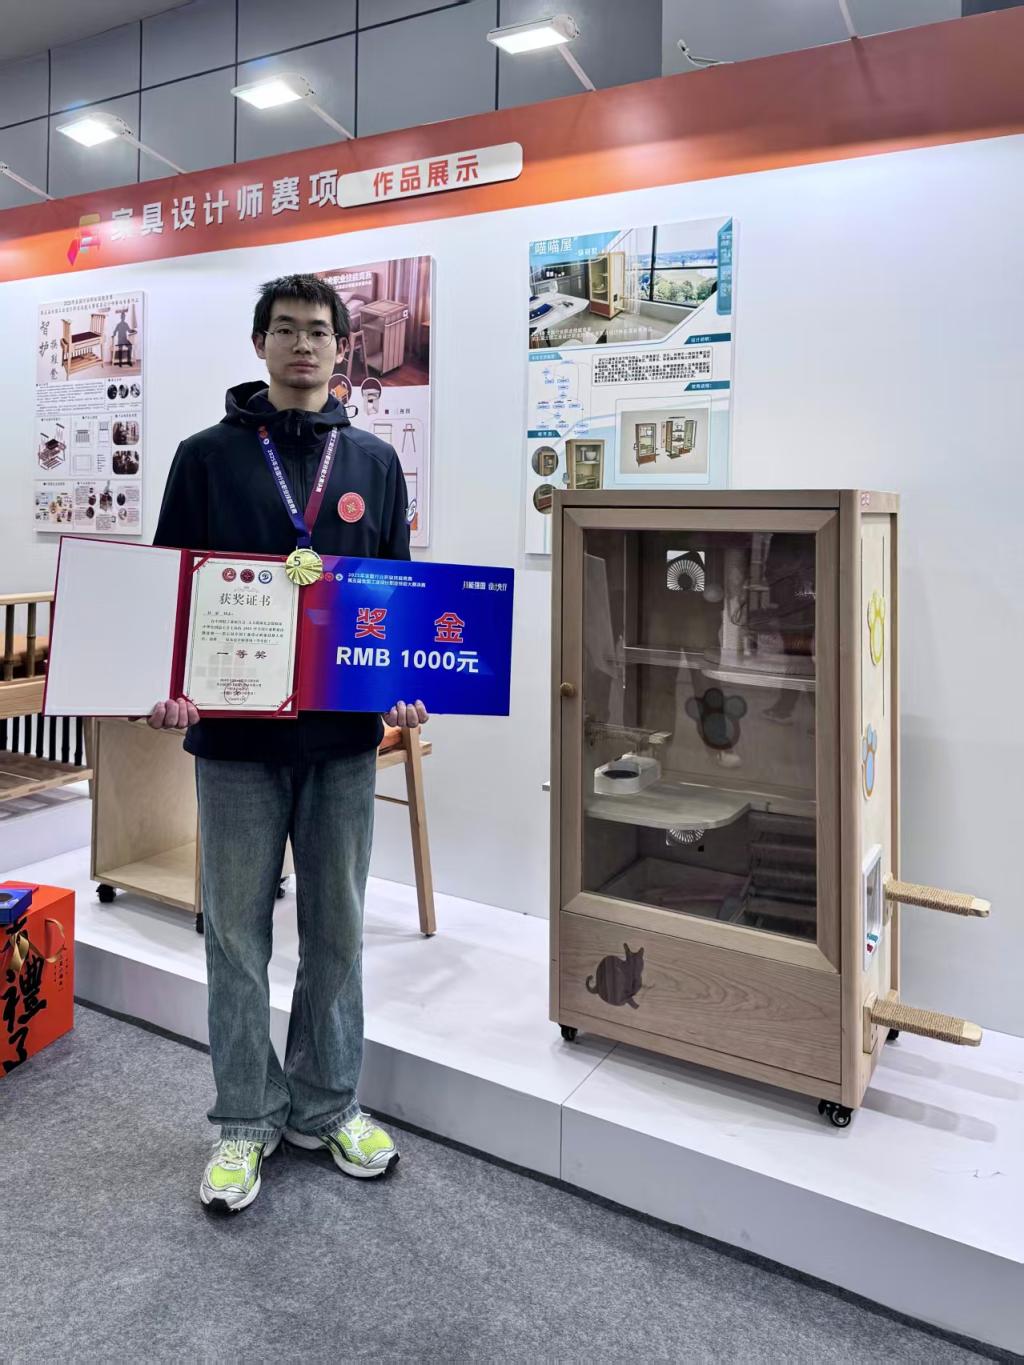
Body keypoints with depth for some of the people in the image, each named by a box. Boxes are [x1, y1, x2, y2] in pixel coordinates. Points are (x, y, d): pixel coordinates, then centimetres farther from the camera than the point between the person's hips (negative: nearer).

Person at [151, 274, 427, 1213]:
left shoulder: (373, 462, 9)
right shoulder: (208, 456, 3)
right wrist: (168, 687, -14)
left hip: (344, 735, 2)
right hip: (235, 735, -1)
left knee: (337, 930, 12)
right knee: (238, 934, 8)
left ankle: (327, 1106, 30)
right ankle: (246, 1119, 26)